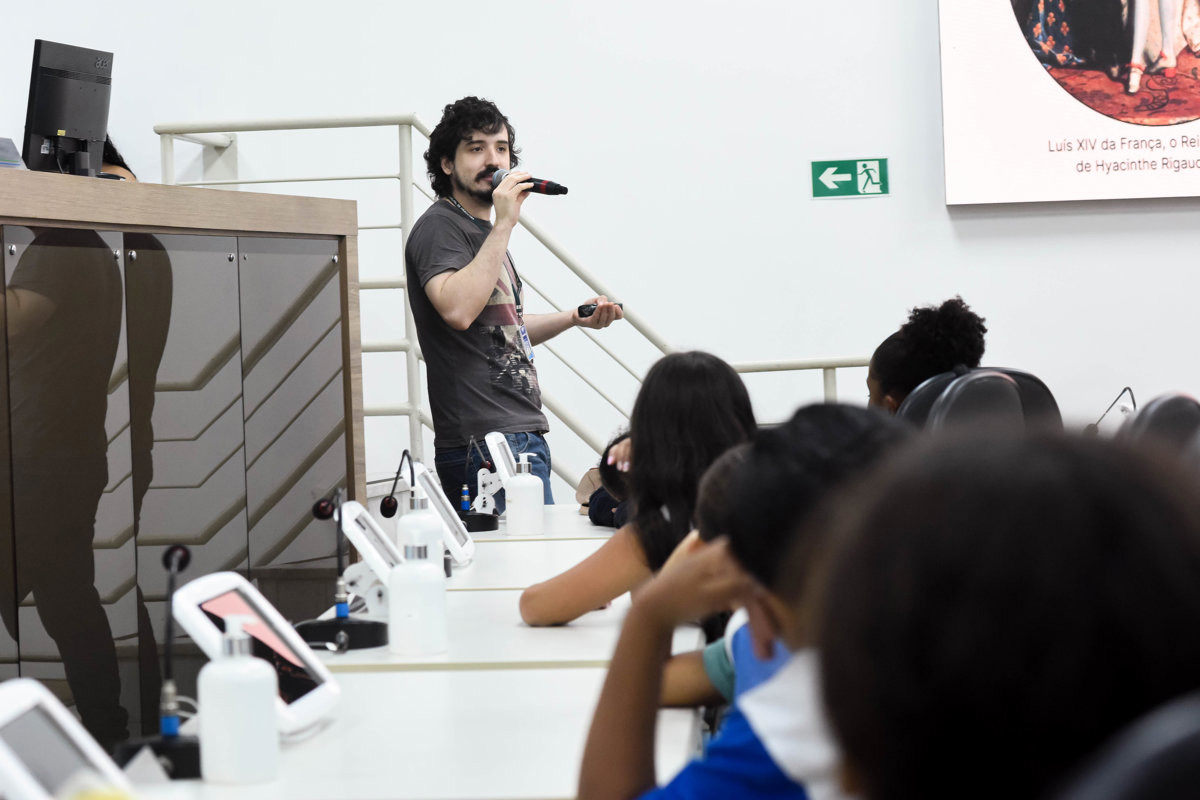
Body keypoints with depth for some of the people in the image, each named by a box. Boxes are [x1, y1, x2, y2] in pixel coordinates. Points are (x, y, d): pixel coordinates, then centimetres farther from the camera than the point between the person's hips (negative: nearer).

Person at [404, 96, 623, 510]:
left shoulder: (482, 231, 22)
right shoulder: (439, 227, -8)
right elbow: (458, 310, -27)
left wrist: (574, 317, 20)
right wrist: (504, 224, -22)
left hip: (522, 435, 10)